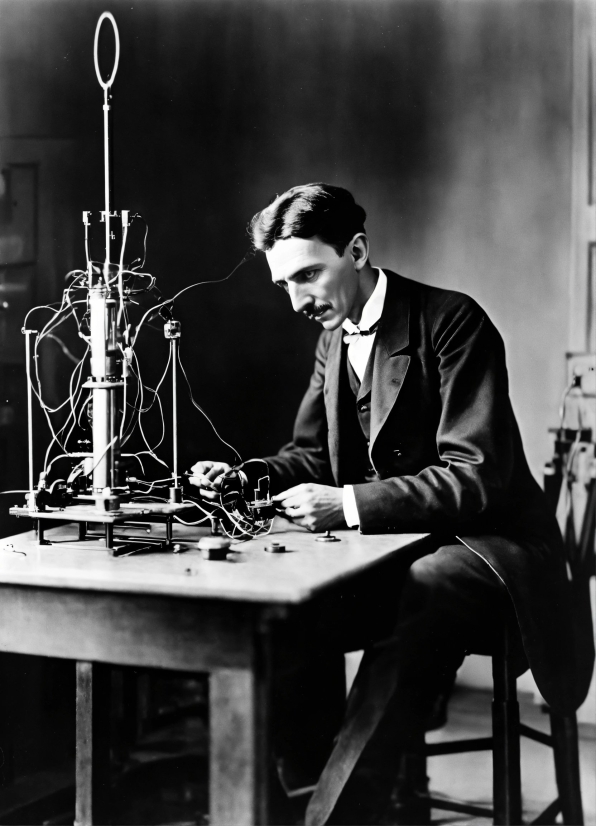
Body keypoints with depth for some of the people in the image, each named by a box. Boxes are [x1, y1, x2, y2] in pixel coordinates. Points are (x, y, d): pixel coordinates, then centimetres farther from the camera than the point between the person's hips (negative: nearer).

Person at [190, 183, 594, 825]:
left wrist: (351, 504, -29)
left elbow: (476, 477, -21)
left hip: (480, 541, -7)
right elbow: (312, 455, 15)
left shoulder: (453, 321, -14)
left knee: (414, 604, -36)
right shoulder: (334, 336, 10)